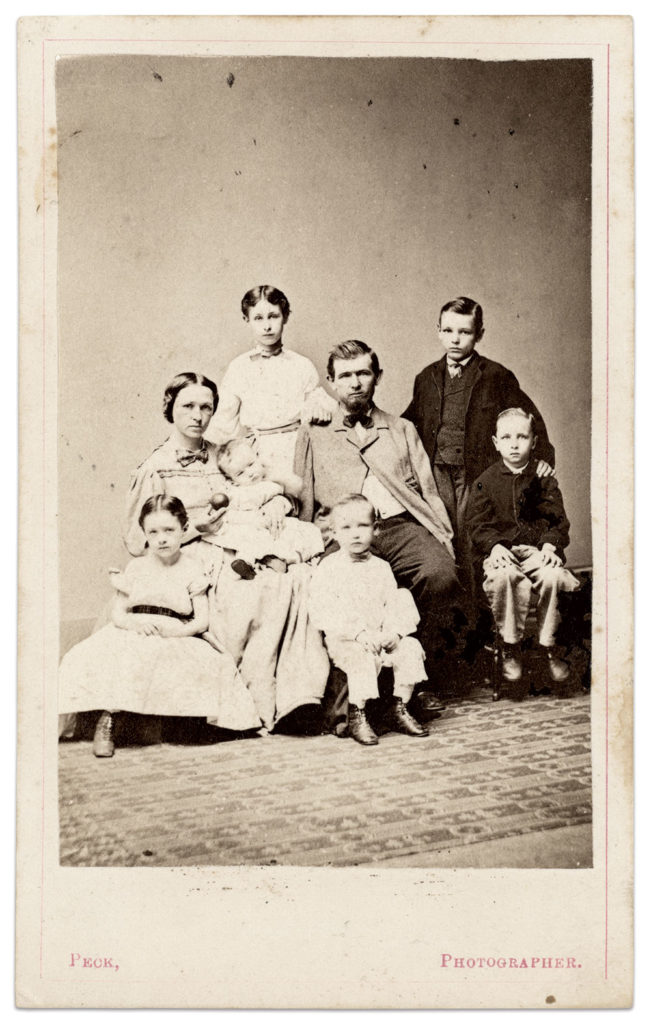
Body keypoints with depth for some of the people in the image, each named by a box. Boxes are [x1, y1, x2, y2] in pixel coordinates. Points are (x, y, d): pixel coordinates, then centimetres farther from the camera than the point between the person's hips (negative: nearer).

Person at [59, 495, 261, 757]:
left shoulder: (191, 571, 5)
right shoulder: (136, 568, 9)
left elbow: (202, 620, 0)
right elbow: (117, 614, 7)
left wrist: (175, 629, -19)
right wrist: (134, 622, -15)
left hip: (179, 639, -1)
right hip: (135, 635, 1)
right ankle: (107, 717, -23)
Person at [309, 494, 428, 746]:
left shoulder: (381, 567, 13)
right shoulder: (328, 569, -2)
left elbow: (395, 605, 9)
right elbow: (324, 611, -13)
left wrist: (393, 631, -13)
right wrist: (359, 633, -22)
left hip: (381, 637, 5)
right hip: (344, 640, -5)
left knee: (410, 647, -17)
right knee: (362, 658, -33)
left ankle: (399, 709, -2)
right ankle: (356, 716, -19)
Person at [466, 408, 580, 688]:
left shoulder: (544, 480, 11)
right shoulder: (485, 482, 8)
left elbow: (558, 520, 8)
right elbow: (477, 523, 3)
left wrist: (550, 543, -12)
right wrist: (495, 545, -16)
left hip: (537, 548, 1)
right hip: (501, 551, -1)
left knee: (552, 576, -33)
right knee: (505, 576, -36)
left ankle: (548, 645, -13)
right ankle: (509, 647, -18)